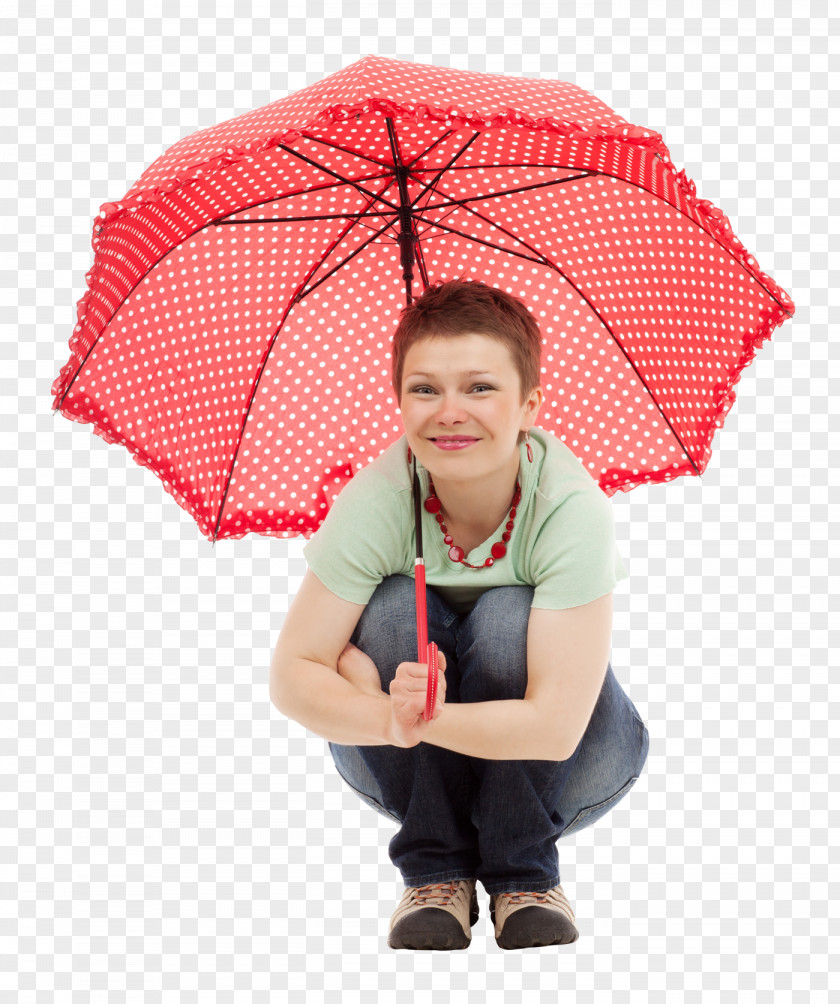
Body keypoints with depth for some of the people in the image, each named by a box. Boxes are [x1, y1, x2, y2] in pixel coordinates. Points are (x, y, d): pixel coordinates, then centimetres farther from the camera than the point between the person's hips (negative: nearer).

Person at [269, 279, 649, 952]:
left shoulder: (571, 506, -29)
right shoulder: (374, 503, -23)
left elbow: (554, 727, -34)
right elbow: (291, 675, -24)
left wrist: (427, 720, -49)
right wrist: (388, 718, -45)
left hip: (564, 770, -1)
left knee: (506, 619, -30)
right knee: (396, 611, -27)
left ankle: (525, 876, -13)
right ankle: (437, 872, -13)